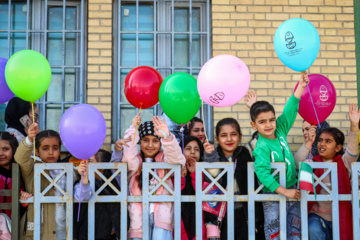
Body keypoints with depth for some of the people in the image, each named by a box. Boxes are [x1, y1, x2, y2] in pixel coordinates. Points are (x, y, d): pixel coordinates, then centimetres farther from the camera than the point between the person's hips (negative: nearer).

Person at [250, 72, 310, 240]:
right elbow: (262, 172, -27)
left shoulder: (280, 131, -1)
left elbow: (290, 110, 2)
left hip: (292, 191, 6)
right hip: (273, 195, -6)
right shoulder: (262, 148, -18)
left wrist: (301, 86, -4)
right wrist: (284, 191, -27)